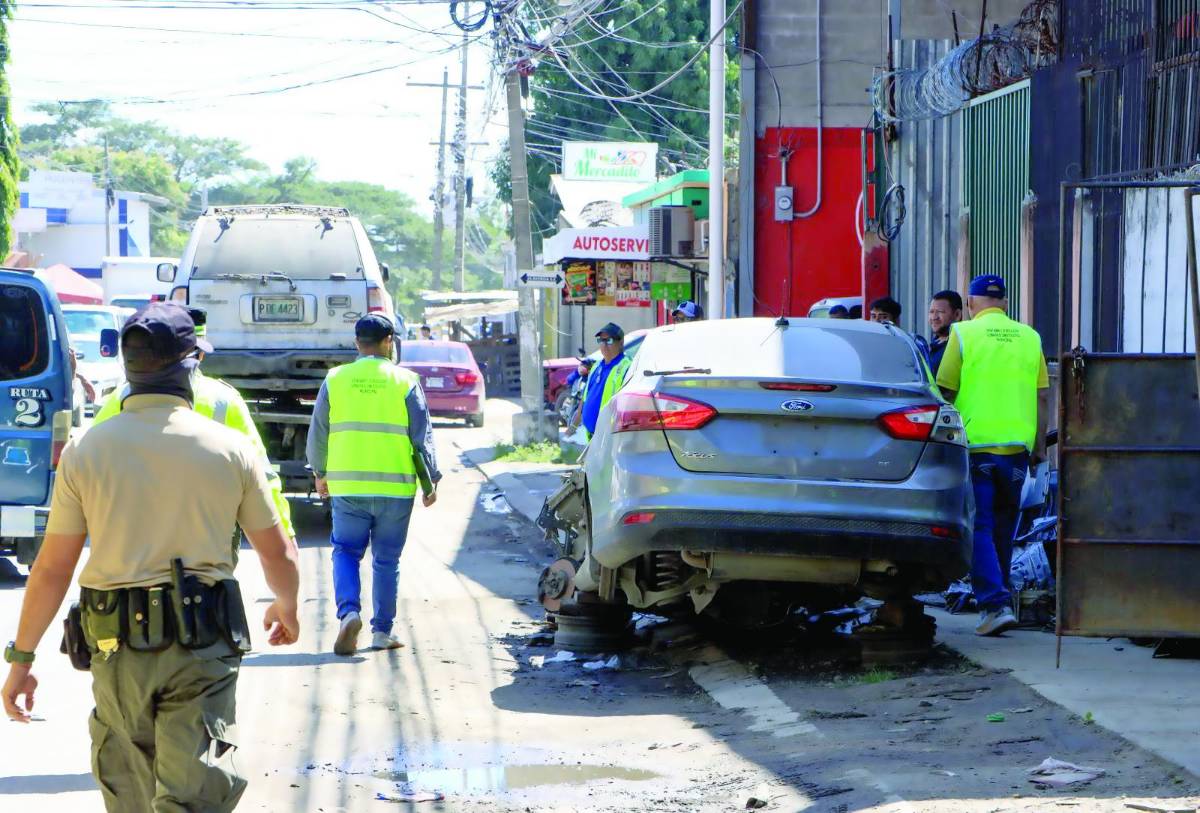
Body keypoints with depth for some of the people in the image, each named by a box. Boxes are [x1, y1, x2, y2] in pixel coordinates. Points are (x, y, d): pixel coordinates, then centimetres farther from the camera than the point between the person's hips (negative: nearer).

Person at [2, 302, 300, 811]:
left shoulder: (86, 450, -2)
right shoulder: (230, 449, -1)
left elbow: (52, 569, -2)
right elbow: (278, 553, 8)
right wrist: (286, 609, 29)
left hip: (118, 642, 1)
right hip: (203, 647, -1)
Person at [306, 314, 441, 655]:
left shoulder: (335, 379, 2)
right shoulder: (404, 381, -3)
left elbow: (317, 434, 8)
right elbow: (422, 437, -1)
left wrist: (321, 474, 23)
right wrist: (430, 481, 8)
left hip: (347, 486, 1)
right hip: (395, 487, -1)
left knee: (346, 552, 10)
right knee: (386, 560, 9)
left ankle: (349, 611, -12)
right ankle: (382, 631, 12)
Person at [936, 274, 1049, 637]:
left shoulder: (963, 334, -2)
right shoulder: (1029, 337, 7)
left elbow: (946, 391, -1)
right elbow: (1041, 396, 9)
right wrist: (1039, 445, 16)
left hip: (976, 443, -4)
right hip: (1016, 445, 4)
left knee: (978, 527, -3)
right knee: (1003, 527, 16)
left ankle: (995, 604, -16)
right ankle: (994, 597, 26)